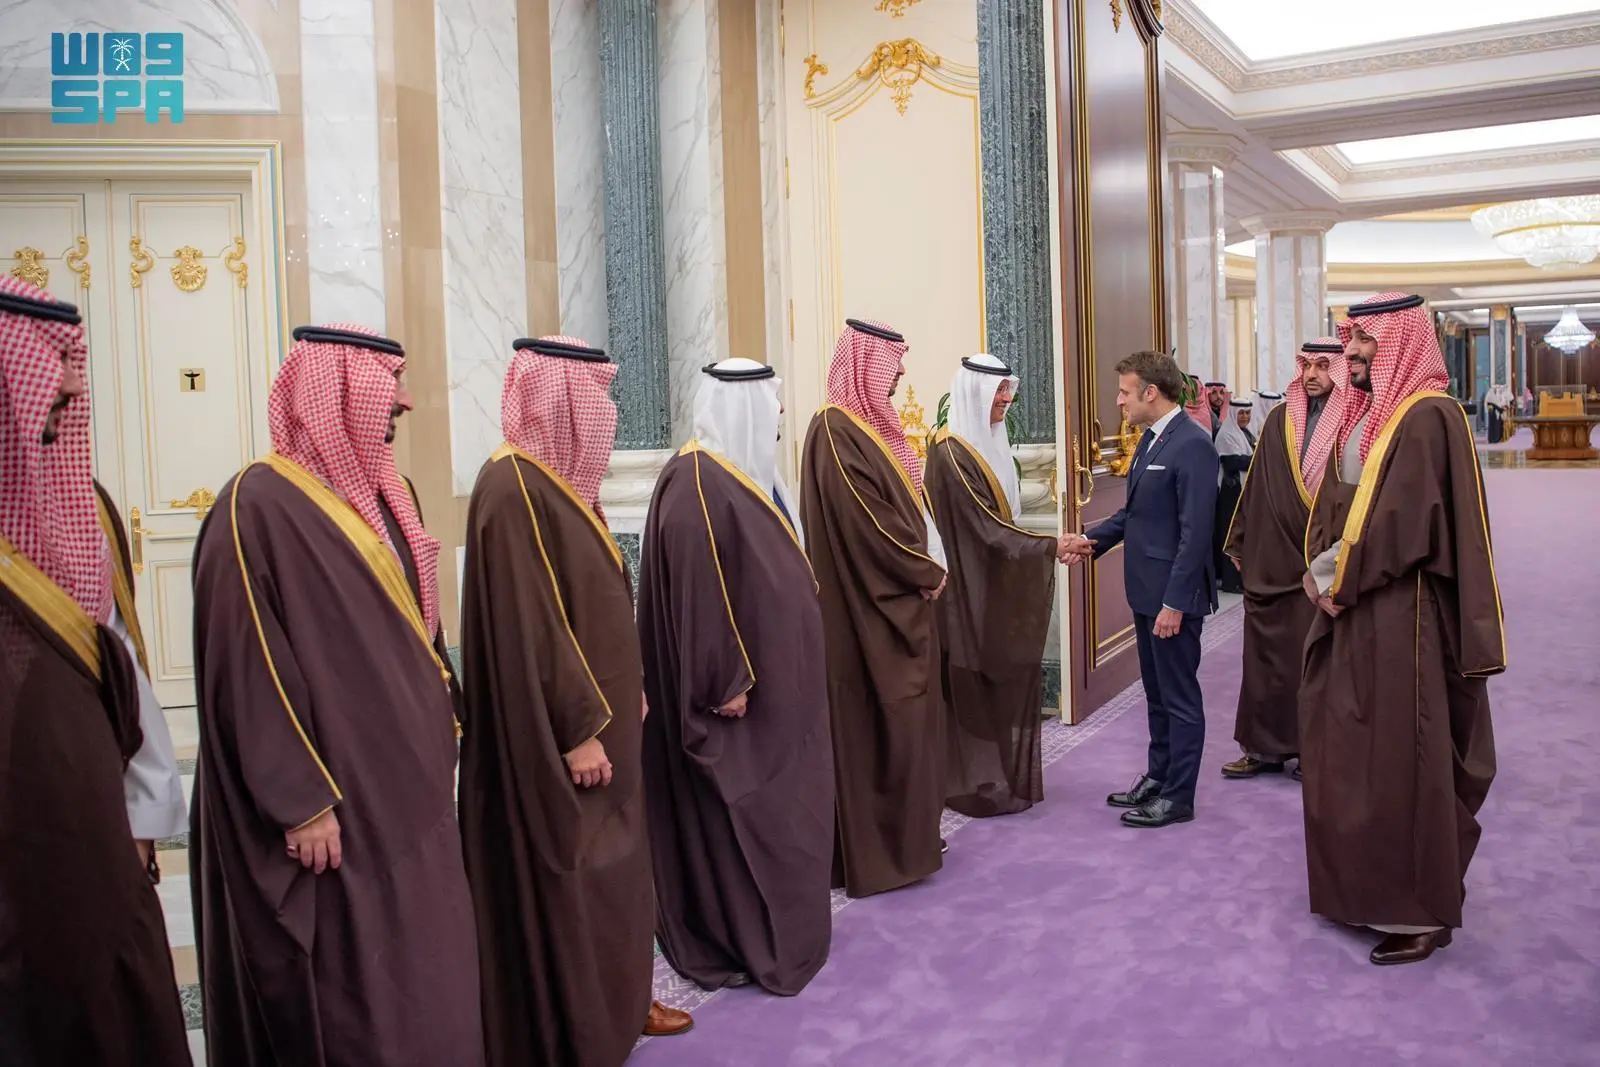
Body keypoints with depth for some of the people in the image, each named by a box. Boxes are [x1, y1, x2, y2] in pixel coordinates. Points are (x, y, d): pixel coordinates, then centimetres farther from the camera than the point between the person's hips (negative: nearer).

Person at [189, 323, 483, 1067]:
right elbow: (247, 669, -18)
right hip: (335, 798, -8)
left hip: (408, 787, 8)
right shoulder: (259, 506, -16)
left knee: (420, 966, 16)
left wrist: (441, 731, 15)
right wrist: (300, 800, -19)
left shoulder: (388, 494, 10)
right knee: (348, 992, 3)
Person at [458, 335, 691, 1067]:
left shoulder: (563, 479, 10)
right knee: (566, 879, 2)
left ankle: (616, 1002, 35)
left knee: (611, 864, 19)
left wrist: (624, 695, 18)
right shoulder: (513, 489, -20)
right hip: (558, 729, -10)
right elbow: (527, 624, -24)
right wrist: (578, 728, -23)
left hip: (597, 707, 10)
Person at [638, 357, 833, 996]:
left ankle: (783, 929, 29)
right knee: (741, 808, 1)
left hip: (778, 676, 10)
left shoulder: (746, 472, 10)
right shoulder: (697, 483, -20)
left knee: (779, 805, 17)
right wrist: (728, 681, -24)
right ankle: (750, 945, 13)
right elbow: (697, 588, -24)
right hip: (744, 683, -10)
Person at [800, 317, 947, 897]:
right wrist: (928, 574, -10)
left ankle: (905, 837, 26)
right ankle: (882, 853, 9)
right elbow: (870, 522, -21)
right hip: (873, 609, -10)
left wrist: (926, 569, 3)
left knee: (902, 719, 15)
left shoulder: (867, 425, 12)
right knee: (881, 723, -1)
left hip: (897, 602, 10)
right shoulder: (836, 432, -17)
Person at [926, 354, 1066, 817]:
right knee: (978, 687, 0)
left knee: (1008, 682, 13)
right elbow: (986, 525, -21)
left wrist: (1043, 547, 12)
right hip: (973, 587, -9)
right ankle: (980, 786, 11)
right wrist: (1050, 545, -22)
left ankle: (1006, 777, 23)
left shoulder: (990, 442, 10)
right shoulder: (951, 452, -19)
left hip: (1000, 581, 9)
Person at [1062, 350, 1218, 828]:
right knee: (1157, 692, 19)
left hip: (1174, 593, -9)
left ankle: (1178, 797, 13)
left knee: (1180, 696, 3)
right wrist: (1094, 539, 3)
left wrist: (1175, 601, -22)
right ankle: (1158, 776, 31)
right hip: (1146, 589, 9)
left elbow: (1195, 531, -21)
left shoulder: (1192, 444, -18)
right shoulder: (1151, 438, 11)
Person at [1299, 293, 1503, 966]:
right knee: (1345, 749, 13)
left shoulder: (1428, 417, -14)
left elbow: (1406, 522, -21)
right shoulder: (1366, 412, 14)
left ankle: (1421, 911, 10)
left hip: (1401, 613, -9)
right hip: (1353, 606, 9)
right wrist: (1323, 563, -1)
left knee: (1401, 758, -2)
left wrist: (1341, 578, -13)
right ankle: (1364, 888, 27)